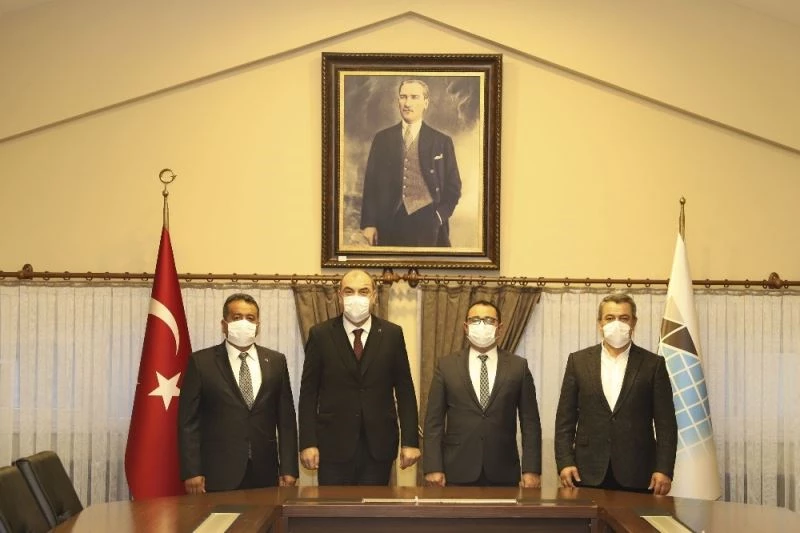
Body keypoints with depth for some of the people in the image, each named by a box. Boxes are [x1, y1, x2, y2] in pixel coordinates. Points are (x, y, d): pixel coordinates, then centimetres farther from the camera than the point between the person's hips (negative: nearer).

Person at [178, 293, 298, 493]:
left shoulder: (275, 362, 9)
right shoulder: (201, 362, 1)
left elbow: (286, 419, 8)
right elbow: (188, 421, -1)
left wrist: (288, 469, 1)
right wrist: (191, 472, -8)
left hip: (264, 473, 3)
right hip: (218, 475, -2)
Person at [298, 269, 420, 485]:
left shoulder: (392, 334, 4)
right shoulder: (320, 335, 1)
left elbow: (405, 391, 5)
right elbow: (308, 393, 1)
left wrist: (410, 441, 0)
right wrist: (308, 443, -6)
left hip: (379, 445, 1)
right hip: (334, 444, -1)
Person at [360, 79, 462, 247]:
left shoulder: (441, 141, 7)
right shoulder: (382, 138, 10)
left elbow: (453, 187, 9)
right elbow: (371, 183, 7)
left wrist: (439, 217, -5)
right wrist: (369, 223, 0)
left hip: (428, 223, -1)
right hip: (391, 223, 1)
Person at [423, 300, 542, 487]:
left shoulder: (518, 366, 4)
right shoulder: (446, 365, 4)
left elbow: (530, 422, 3)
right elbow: (434, 421, 2)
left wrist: (531, 470, -4)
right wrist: (433, 468, -6)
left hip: (503, 473, 0)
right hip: (457, 472, 0)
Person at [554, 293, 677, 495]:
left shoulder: (653, 364, 5)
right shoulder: (578, 361, 8)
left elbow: (666, 423, 2)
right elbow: (565, 419, 7)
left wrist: (664, 470, -6)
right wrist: (564, 462, -3)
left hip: (637, 475, -1)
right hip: (589, 473, 1)